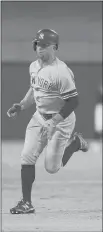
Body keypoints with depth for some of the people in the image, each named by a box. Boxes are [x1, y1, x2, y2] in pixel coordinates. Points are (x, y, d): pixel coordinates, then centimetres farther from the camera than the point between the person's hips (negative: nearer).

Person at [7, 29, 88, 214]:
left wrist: (54, 122, -28)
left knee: (52, 168, -3)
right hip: (39, 116, 7)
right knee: (27, 157, -6)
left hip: (61, 120, -7)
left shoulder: (61, 72, -24)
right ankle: (26, 203, 1)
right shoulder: (34, 66, 2)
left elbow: (73, 101, -24)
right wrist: (21, 106, 5)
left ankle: (75, 142, 23)